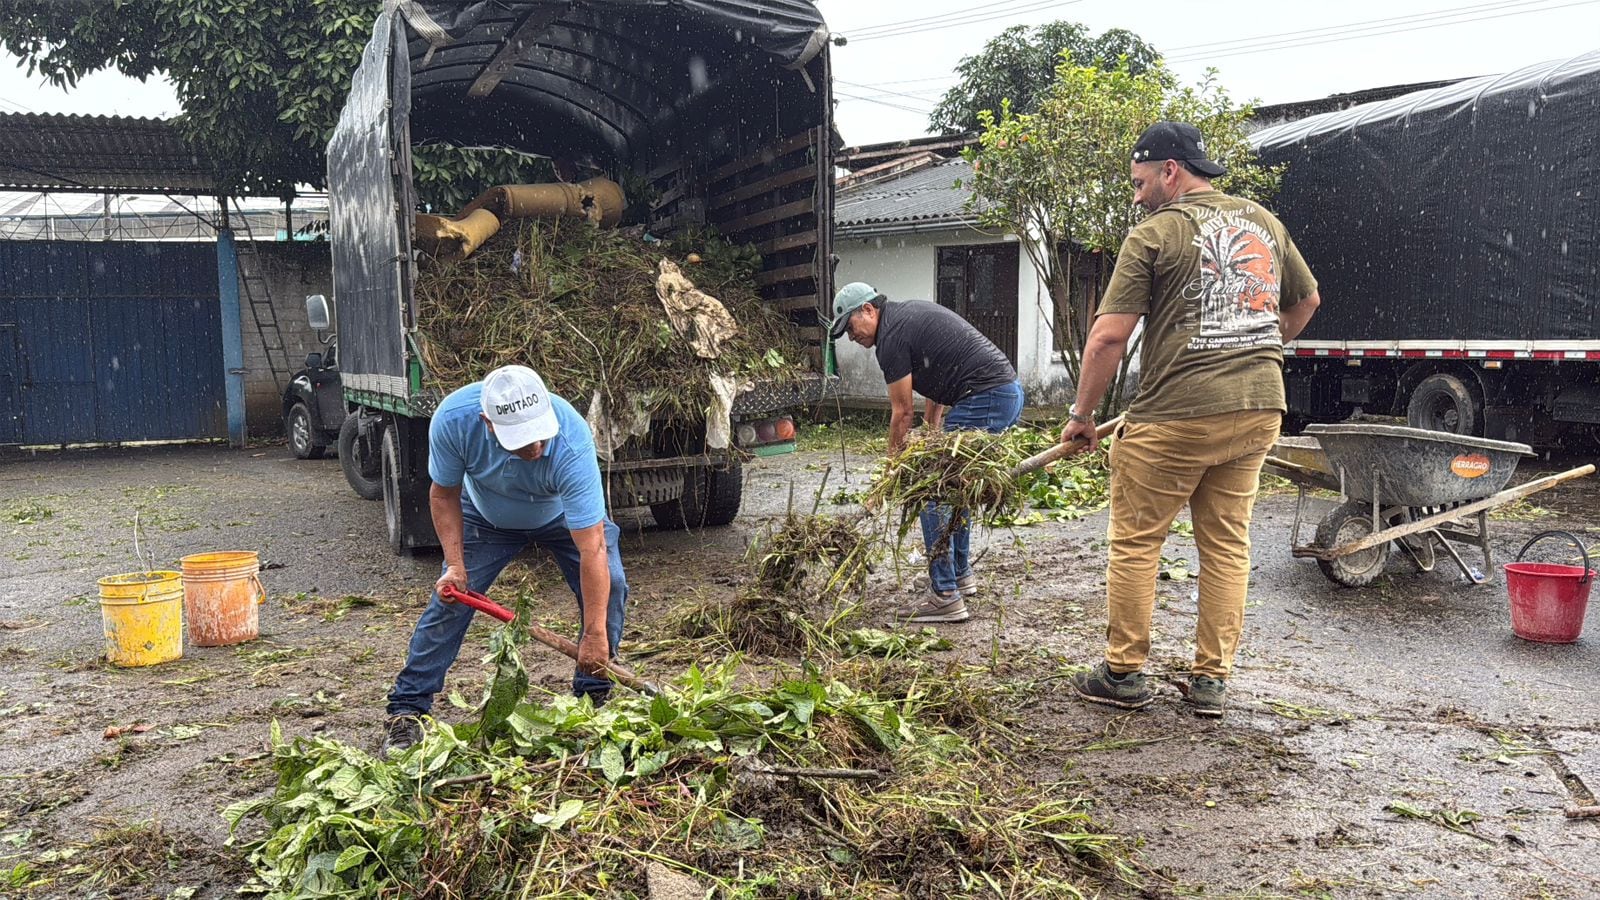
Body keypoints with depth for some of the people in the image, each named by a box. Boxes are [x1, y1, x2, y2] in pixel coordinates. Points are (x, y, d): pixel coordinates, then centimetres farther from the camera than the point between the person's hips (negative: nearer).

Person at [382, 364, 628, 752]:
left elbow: (591, 550, -42)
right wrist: (455, 564, -24)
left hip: (563, 515, -1)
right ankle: (406, 710, 6)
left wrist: (594, 634, -42)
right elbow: (444, 494, -16)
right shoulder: (453, 420, -37)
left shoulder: (572, 445, -44)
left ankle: (593, 698, 1)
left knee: (608, 584, -17)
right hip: (487, 516, 1)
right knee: (450, 597, -8)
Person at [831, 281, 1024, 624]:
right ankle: (961, 574, 32)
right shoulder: (911, 314, 21)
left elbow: (902, 413, -4)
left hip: (984, 399, -10)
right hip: (1010, 392, 10)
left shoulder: (891, 337, -8)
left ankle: (945, 595, -6)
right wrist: (932, 426, 18)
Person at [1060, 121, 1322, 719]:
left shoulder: (1154, 234, -6)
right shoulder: (1263, 222, 13)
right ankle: (1211, 680, 18)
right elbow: (1306, 301, 26)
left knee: (1136, 542, 6)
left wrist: (1081, 414, -1)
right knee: (1227, 543, 13)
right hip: (1260, 408, 7)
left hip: (1176, 415, -6)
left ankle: (1123, 674, 13)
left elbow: (1108, 337, -10)